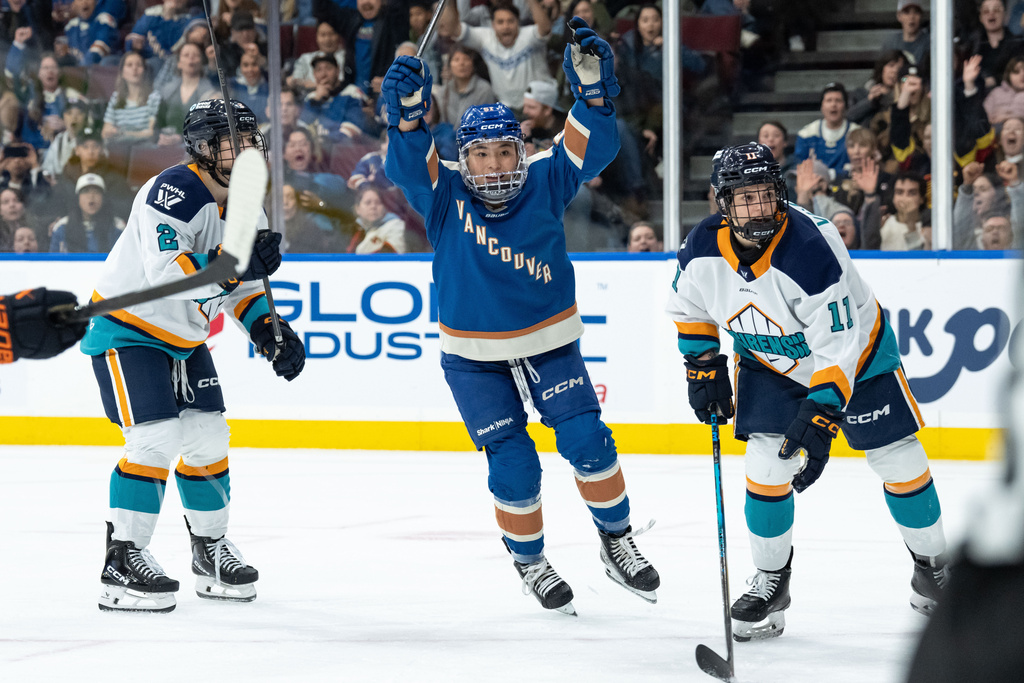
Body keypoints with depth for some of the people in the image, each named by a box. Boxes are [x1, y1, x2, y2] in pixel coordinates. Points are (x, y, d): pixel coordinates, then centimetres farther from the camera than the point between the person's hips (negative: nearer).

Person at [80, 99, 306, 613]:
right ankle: (122, 562, -13)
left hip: (183, 338, 8)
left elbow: (241, 290, 12)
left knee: (208, 438, 8)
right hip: (126, 329, -8)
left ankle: (211, 551, 25)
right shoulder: (172, 194, -25)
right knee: (157, 437, -18)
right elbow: (164, 274, -37)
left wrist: (271, 333, -3)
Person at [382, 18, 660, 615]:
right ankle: (528, 560, 22)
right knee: (514, 468, -2)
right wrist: (408, 113, -50)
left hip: (550, 343, 1)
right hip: (475, 358, -1)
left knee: (587, 441, -7)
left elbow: (594, 146, -21)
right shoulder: (446, 196, -13)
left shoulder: (545, 184, -11)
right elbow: (407, 166, -31)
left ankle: (618, 541, 15)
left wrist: (593, 89, -38)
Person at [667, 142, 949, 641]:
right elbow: (690, 308, 3)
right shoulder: (703, 250, -21)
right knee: (766, 465, -10)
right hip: (769, 363, 3)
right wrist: (704, 370, 1)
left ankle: (932, 565, 20)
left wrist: (820, 418, -39)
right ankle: (770, 581, 7)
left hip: (853, 347, -3)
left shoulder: (813, 249, -36)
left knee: (898, 460, -1)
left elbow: (839, 348, -34)